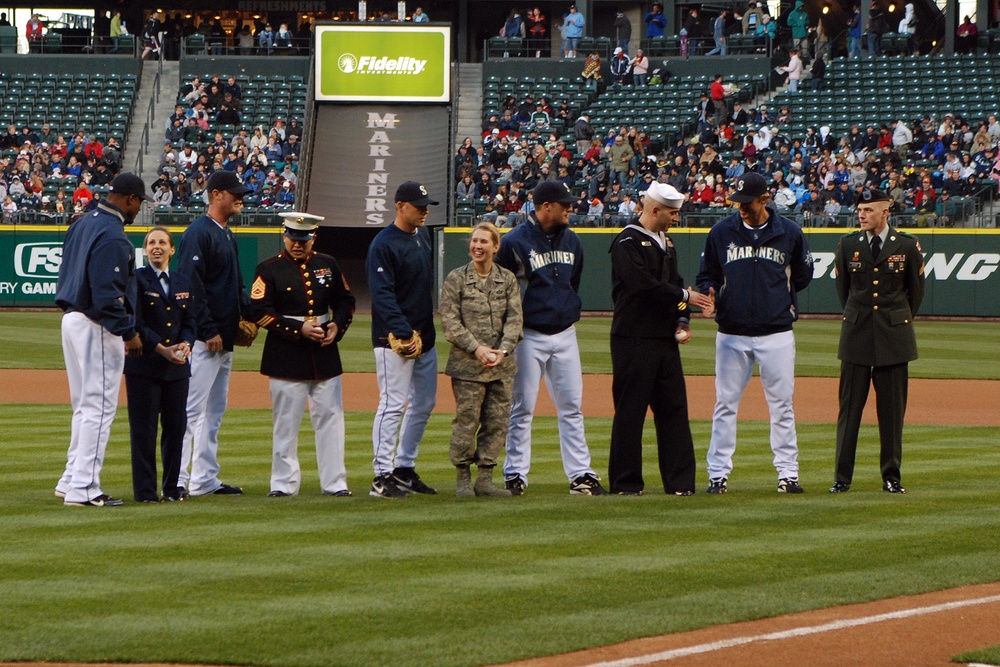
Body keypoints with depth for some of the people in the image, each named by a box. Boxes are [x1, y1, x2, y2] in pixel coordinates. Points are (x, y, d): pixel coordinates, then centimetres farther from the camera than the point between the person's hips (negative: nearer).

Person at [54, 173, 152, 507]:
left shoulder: (82, 225, 12)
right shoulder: (113, 236, -19)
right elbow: (107, 293, -24)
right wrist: (129, 332, -18)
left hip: (73, 319, 10)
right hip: (97, 328, -10)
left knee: (85, 406, 18)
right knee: (99, 407, -6)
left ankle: (72, 480, 22)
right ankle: (83, 489, -7)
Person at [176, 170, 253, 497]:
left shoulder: (226, 234, 17)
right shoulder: (199, 233, -13)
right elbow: (191, 286, -19)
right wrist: (209, 332, -20)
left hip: (224, 340, 10)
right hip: (204, 341, -10)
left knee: (214, 412, 13)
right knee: (192, 409, -10)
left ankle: (205, 479, 17)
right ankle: (176, 479, -9)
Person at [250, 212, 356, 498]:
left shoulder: (328, 265, 11)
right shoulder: (269, 269, -2)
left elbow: (346, 302, 18)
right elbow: (260, 312, -8)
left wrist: (337, 326, -3)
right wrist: (299, 329, -16)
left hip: (326, 354, 4)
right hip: (286, 356, -3)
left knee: (330, 417, 3)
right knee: (286, 422, 0)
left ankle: (334, 482, 8)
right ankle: (283, 482, 7)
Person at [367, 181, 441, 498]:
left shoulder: (423, 236, 13)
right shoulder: (384, 244, -13)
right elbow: (382, 295, -19)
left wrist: (424, 332, 15)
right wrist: (404, 333, -26)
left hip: (424, 336, 9)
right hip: (394, 339, -9)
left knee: (424, 403, 13)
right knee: (393, 405, -9)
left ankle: (405, 468, 22)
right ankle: (382, 476, -7)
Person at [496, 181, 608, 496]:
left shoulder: (572, 241, 9)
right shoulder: (515, 242, -10)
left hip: (565, 335, 5)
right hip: (529, 336, -5)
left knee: (571, 408, 4)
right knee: (522, 408, 0)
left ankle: (581, 475, 5)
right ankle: (515, 474, 7)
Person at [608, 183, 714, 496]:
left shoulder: (665, 242, 18)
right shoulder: (628, 242, -10)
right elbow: (643, 285, -21)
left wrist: (682, 319, 5)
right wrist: (685, 296, -16)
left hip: (666, 340, 8)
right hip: (635, 339, -8)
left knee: (674, 409, 5)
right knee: (630, 411, -3)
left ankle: (680, 481, 7)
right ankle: (625, 482, 2)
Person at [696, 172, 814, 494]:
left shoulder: (789, 233, 2)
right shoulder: (721, 232, 3)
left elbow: (803, 274, 14)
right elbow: (707, 275, 10)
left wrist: (779, 297, 4)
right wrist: (710, 293, -11)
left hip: (777, 332, -1)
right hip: (731, 332, 1)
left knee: (781, 404, 2)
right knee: (725, 404, 3)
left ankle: (787, 473, 7)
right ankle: (718, 473, 8)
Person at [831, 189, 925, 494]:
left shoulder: (907, 246, -1)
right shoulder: (848, 245, 3)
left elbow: (916, 289, 11)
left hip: (894, 336, -1)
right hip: (856, 335, 1)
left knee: (892, 409, 2)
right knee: (850, 406, -1)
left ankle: (891, 477, 8)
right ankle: (842, 477, 2)